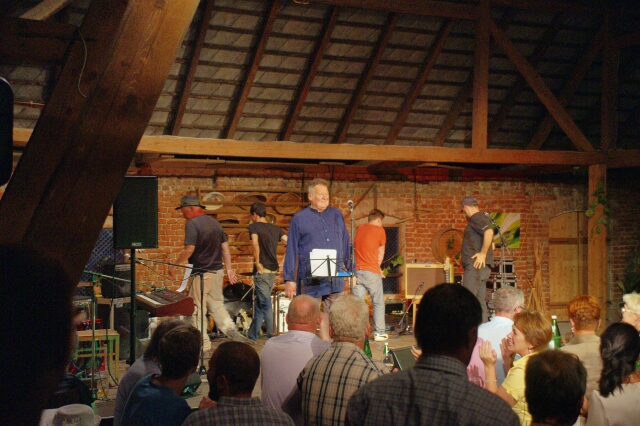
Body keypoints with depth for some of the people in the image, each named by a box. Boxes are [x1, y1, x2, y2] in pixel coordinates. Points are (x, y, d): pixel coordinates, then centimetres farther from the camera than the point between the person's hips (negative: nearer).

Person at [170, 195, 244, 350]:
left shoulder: (192, 224, -14)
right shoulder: (215, 223, 10)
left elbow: (189, 250, -21)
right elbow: (225, 247, 11)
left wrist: (175, 266, -10)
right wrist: (229, 269, 14)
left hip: (201, 273, -7)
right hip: (217, 271, 7)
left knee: (198, 308, 2)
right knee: (216, 304, 19)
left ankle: (202, 345, 5)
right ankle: (231, 329, 3)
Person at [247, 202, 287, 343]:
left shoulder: (254, 227, -4)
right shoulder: (276, 229, 12)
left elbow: (255, 243, -23)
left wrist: (257, 262, -16)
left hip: (262, 270, -6)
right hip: (273, 270, 6)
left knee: (265, 304, -4)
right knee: (260, 303, 15)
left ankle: (272, 337, -3)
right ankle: (252, 335, 20)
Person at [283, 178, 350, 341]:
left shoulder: (336, 215, 14)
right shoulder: (299, 218, 5)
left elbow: (346, 244, 17)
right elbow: (291, 250, 3)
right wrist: (289, 279, -3)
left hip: (335, 280, 3)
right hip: (310, 281, -3)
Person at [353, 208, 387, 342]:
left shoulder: (359, 229, 13)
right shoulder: (379, 230, -1)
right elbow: (380, 253, 4)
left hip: (357, 271, 4)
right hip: (372, 273, -4)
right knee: (378, 304, 8)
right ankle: (379, 333, 10)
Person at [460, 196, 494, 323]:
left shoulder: (476, 218, -8)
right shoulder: (482, 219, 23)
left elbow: (489, 232, -26)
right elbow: (492, 244, 27)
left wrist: (483, 253, -22)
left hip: (475, 266, -10)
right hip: (483, 266, 10)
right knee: (480, 300, 10)